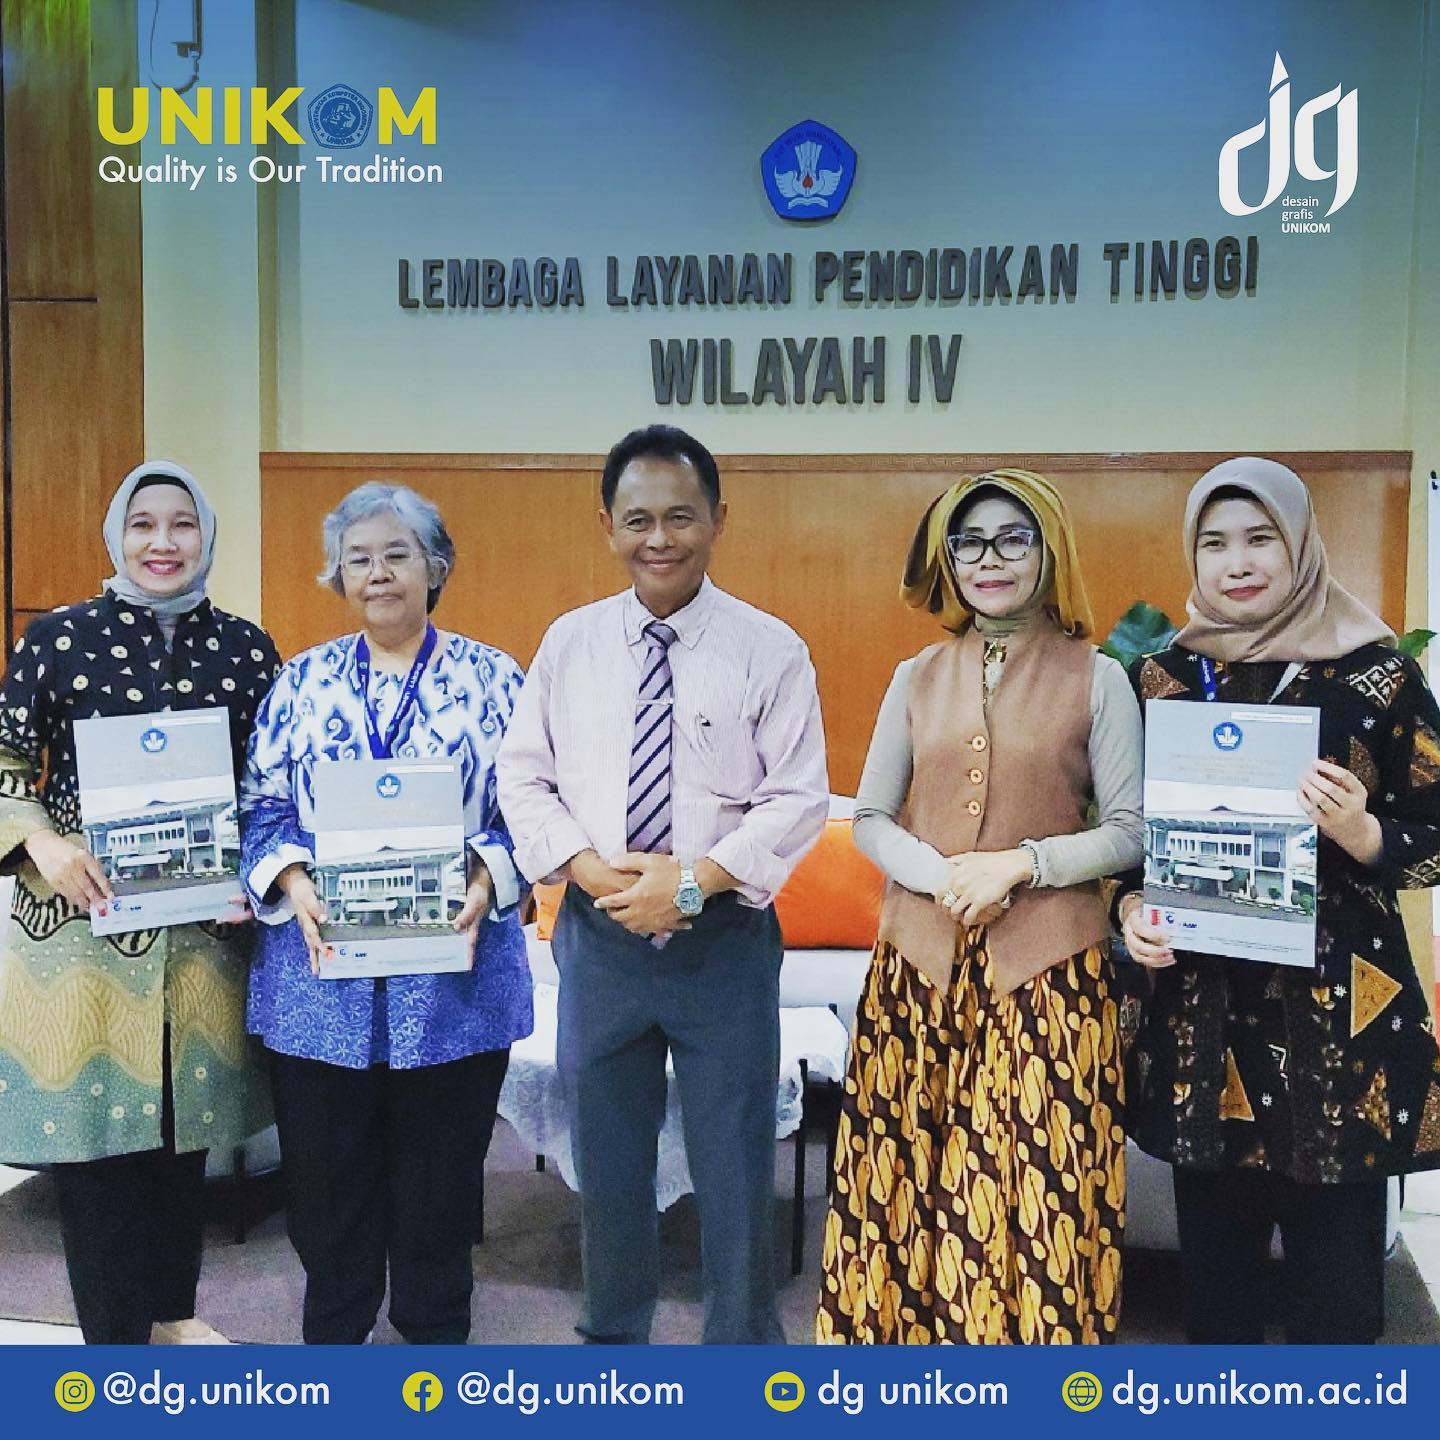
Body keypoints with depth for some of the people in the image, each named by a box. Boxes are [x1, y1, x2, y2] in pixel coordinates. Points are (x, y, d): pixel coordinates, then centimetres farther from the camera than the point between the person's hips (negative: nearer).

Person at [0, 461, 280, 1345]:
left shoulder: (247, 648, 3)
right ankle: (113, 1337, 24)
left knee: (183, 1125, 14)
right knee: (90, 1126, 4)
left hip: (203, 924, 2)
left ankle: (173, 1311, 36)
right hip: (81, 919, -2)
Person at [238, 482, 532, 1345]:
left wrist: (488, 878, -17)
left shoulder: (490, 679, 2)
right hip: (320, 965, 2)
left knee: (439, 1169, 11)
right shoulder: (304, 681, 8)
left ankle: (434, 1329, 33)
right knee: (326, 1167, 12)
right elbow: (262, 806, 5)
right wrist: (292, 881, -13)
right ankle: (333, 1330, 35)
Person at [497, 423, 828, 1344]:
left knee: (735, 1163, 10)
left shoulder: (770, 649, -6)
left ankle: (743, 1343, 33)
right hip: (599, 936, 3)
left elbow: (800, 801, -9)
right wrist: (585, 867, -12)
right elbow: (524, 777, 4)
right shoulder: (570, 643, 3)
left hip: (724, 940, -3)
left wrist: (695, 879, -17)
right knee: (606, 1159, 18)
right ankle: (613, 1338, 40)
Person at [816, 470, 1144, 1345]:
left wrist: (1022, 862, -14)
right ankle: (906, 1325, 24)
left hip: (1048, 963, -2)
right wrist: (943, 877, -9)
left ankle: (1039, 1330, 19)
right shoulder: (917, 678, 9)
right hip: (922, 955, 3)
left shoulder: (1097, 679, 0)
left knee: (1038, 1175, 0)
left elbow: (1132, 832, -1)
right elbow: (870, 818, 9)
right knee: (911, 1167, 6)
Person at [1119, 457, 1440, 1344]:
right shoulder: (1164, 676, 5)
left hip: (1341, 1013, -2)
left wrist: (1362, 835, -19)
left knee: (1337, 1286, 5)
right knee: (1214, 1273, 14)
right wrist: (1134, 909, -6)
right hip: (1202, 1012, 3)